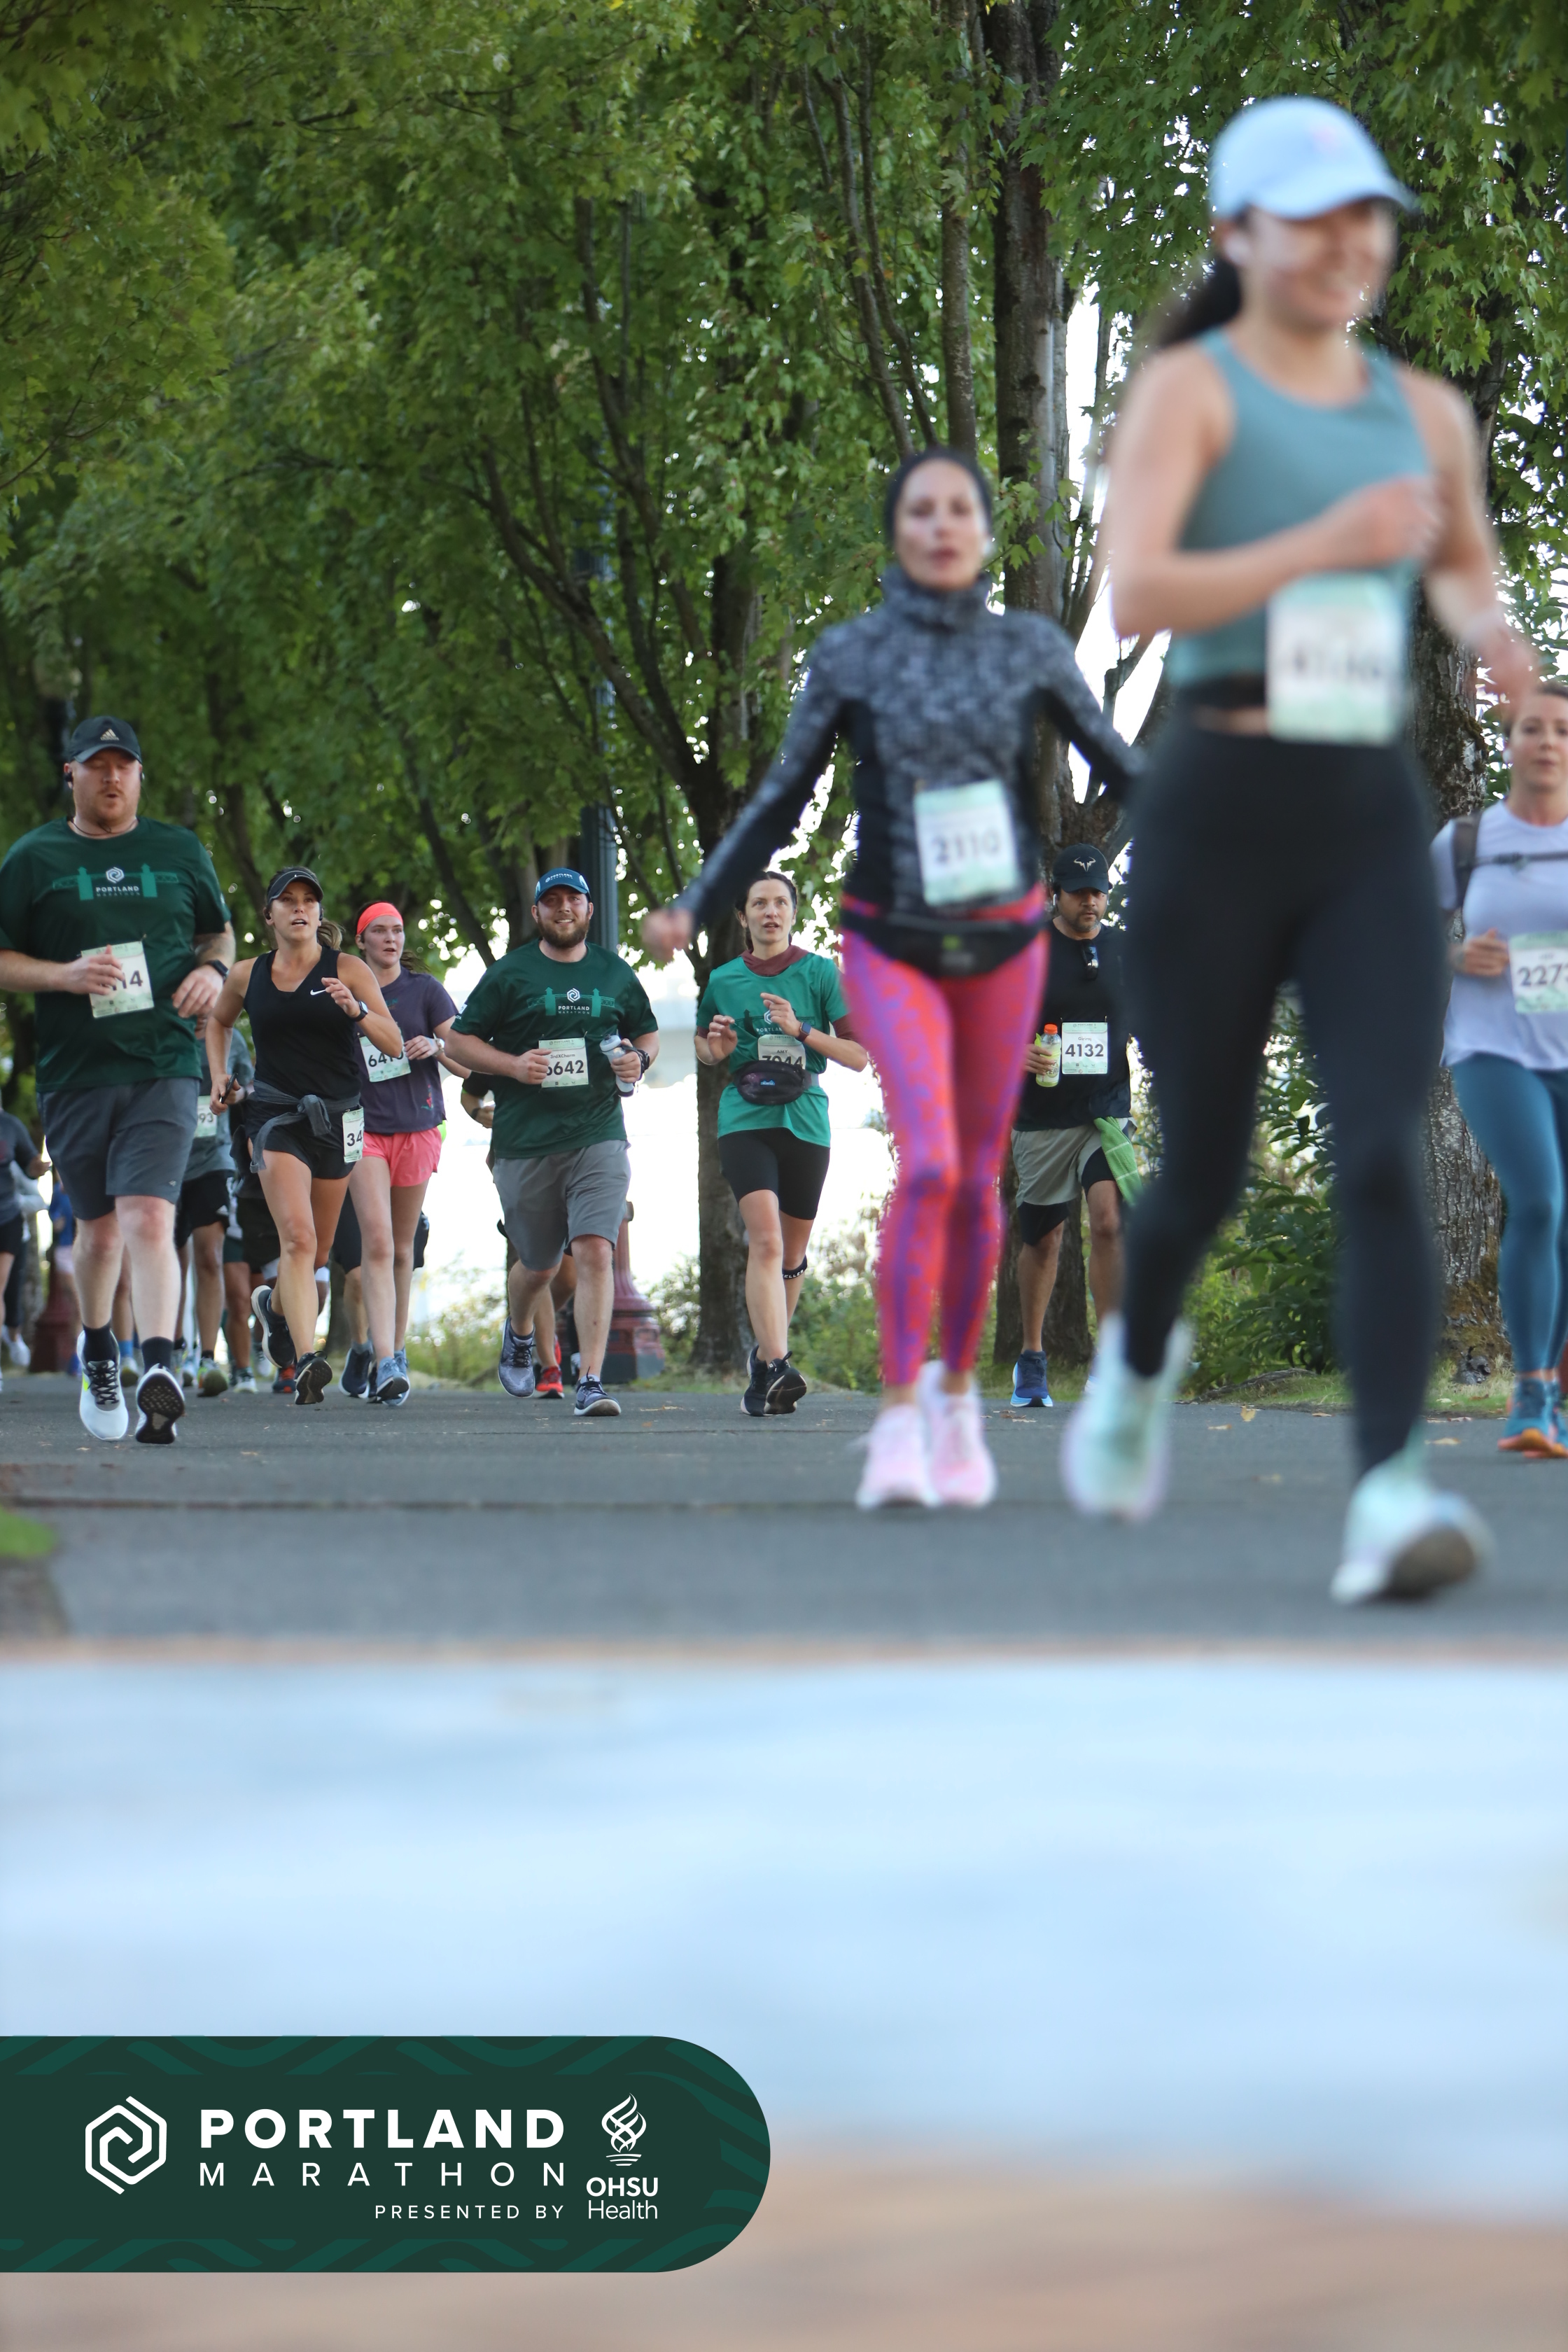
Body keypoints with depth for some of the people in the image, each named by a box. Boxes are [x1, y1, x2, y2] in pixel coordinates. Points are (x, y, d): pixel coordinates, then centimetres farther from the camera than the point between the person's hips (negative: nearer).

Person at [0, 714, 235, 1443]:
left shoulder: (179, 851, 11)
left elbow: (219, 931, 24)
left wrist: (213, 970, 1)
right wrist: (66, 975, -12)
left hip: (163, 1066, -1)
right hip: (73, 1073, 1)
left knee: (148, 1216, -19)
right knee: (99, 1225, 11)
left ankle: (160, 1368, -32)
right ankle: (98, 1352, 36)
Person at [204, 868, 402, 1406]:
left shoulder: (348, 971, -2)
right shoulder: (247, 976, 4)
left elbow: (395, 1044, -8)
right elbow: (218, 1023, 26)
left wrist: (358, 1011, -25)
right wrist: (219, 1076, 11)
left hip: (338, 1118, 1)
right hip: (276, 1115, -1)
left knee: (317, 1250, 15)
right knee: (297, 1237, -21)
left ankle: (275, 1304, 48)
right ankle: (307, 1359, -30)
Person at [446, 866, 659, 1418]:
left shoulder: (614, 974, 11)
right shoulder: (509, 975, 3)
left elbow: (647, 1033, 25)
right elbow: (458, 1041, 3)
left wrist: (639, 1059, 2)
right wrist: (513, 1066, -12)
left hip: (598, 1138, 1)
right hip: (525, 1143, 0)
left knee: (595, 1253, -16)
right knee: (538, 1266, 12)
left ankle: (591, 1380, -18)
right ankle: (518, 1333, 46)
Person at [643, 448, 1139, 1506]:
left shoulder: (1032, 648, 1)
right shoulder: (851, 657, -2)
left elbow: (1120, 766, 7)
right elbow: (781, 802, 4)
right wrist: (696, 909, -3)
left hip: (1004, 943, 2)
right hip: (893, 946, -2)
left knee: (978, 1183, 8)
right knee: (929, 1164, -20)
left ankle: (957, 1393, 28)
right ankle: (898, 1421, -15)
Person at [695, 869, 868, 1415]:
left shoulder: (820, 973, 3)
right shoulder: (723, 980, 9)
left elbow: (860, 1056, 0)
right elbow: (701, 1042, 26)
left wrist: (801, 1029, -13)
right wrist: (716, 1051, 2)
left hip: (805, 1120, 1)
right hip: (744, 1120, -1)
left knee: (791, 1253, 10)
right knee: (766, 1240, -20)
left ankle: (764, 1356, 32)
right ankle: (776, 1366, -31)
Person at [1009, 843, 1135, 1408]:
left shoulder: (1126, 952, 7)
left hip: (1107, 1112, 0)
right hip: (1041, 1118, 0)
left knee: (1109, 1221, -20)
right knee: (1042, 1239, 9)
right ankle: (1032, 1355, 28)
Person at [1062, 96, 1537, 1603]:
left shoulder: (1423, 410, 13)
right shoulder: (1187, 389, -2)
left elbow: (1463, 552, 33)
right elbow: (1137, 591, -17)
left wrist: (1484, 627, 10)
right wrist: (1322, 546, -26)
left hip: (1375, 820, 3)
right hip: (1218, 804, -3)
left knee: (1383, 1157, -15)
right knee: (1204, 1170, 9)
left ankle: (1389, 1497, -25)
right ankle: (1140, 1355, 43)